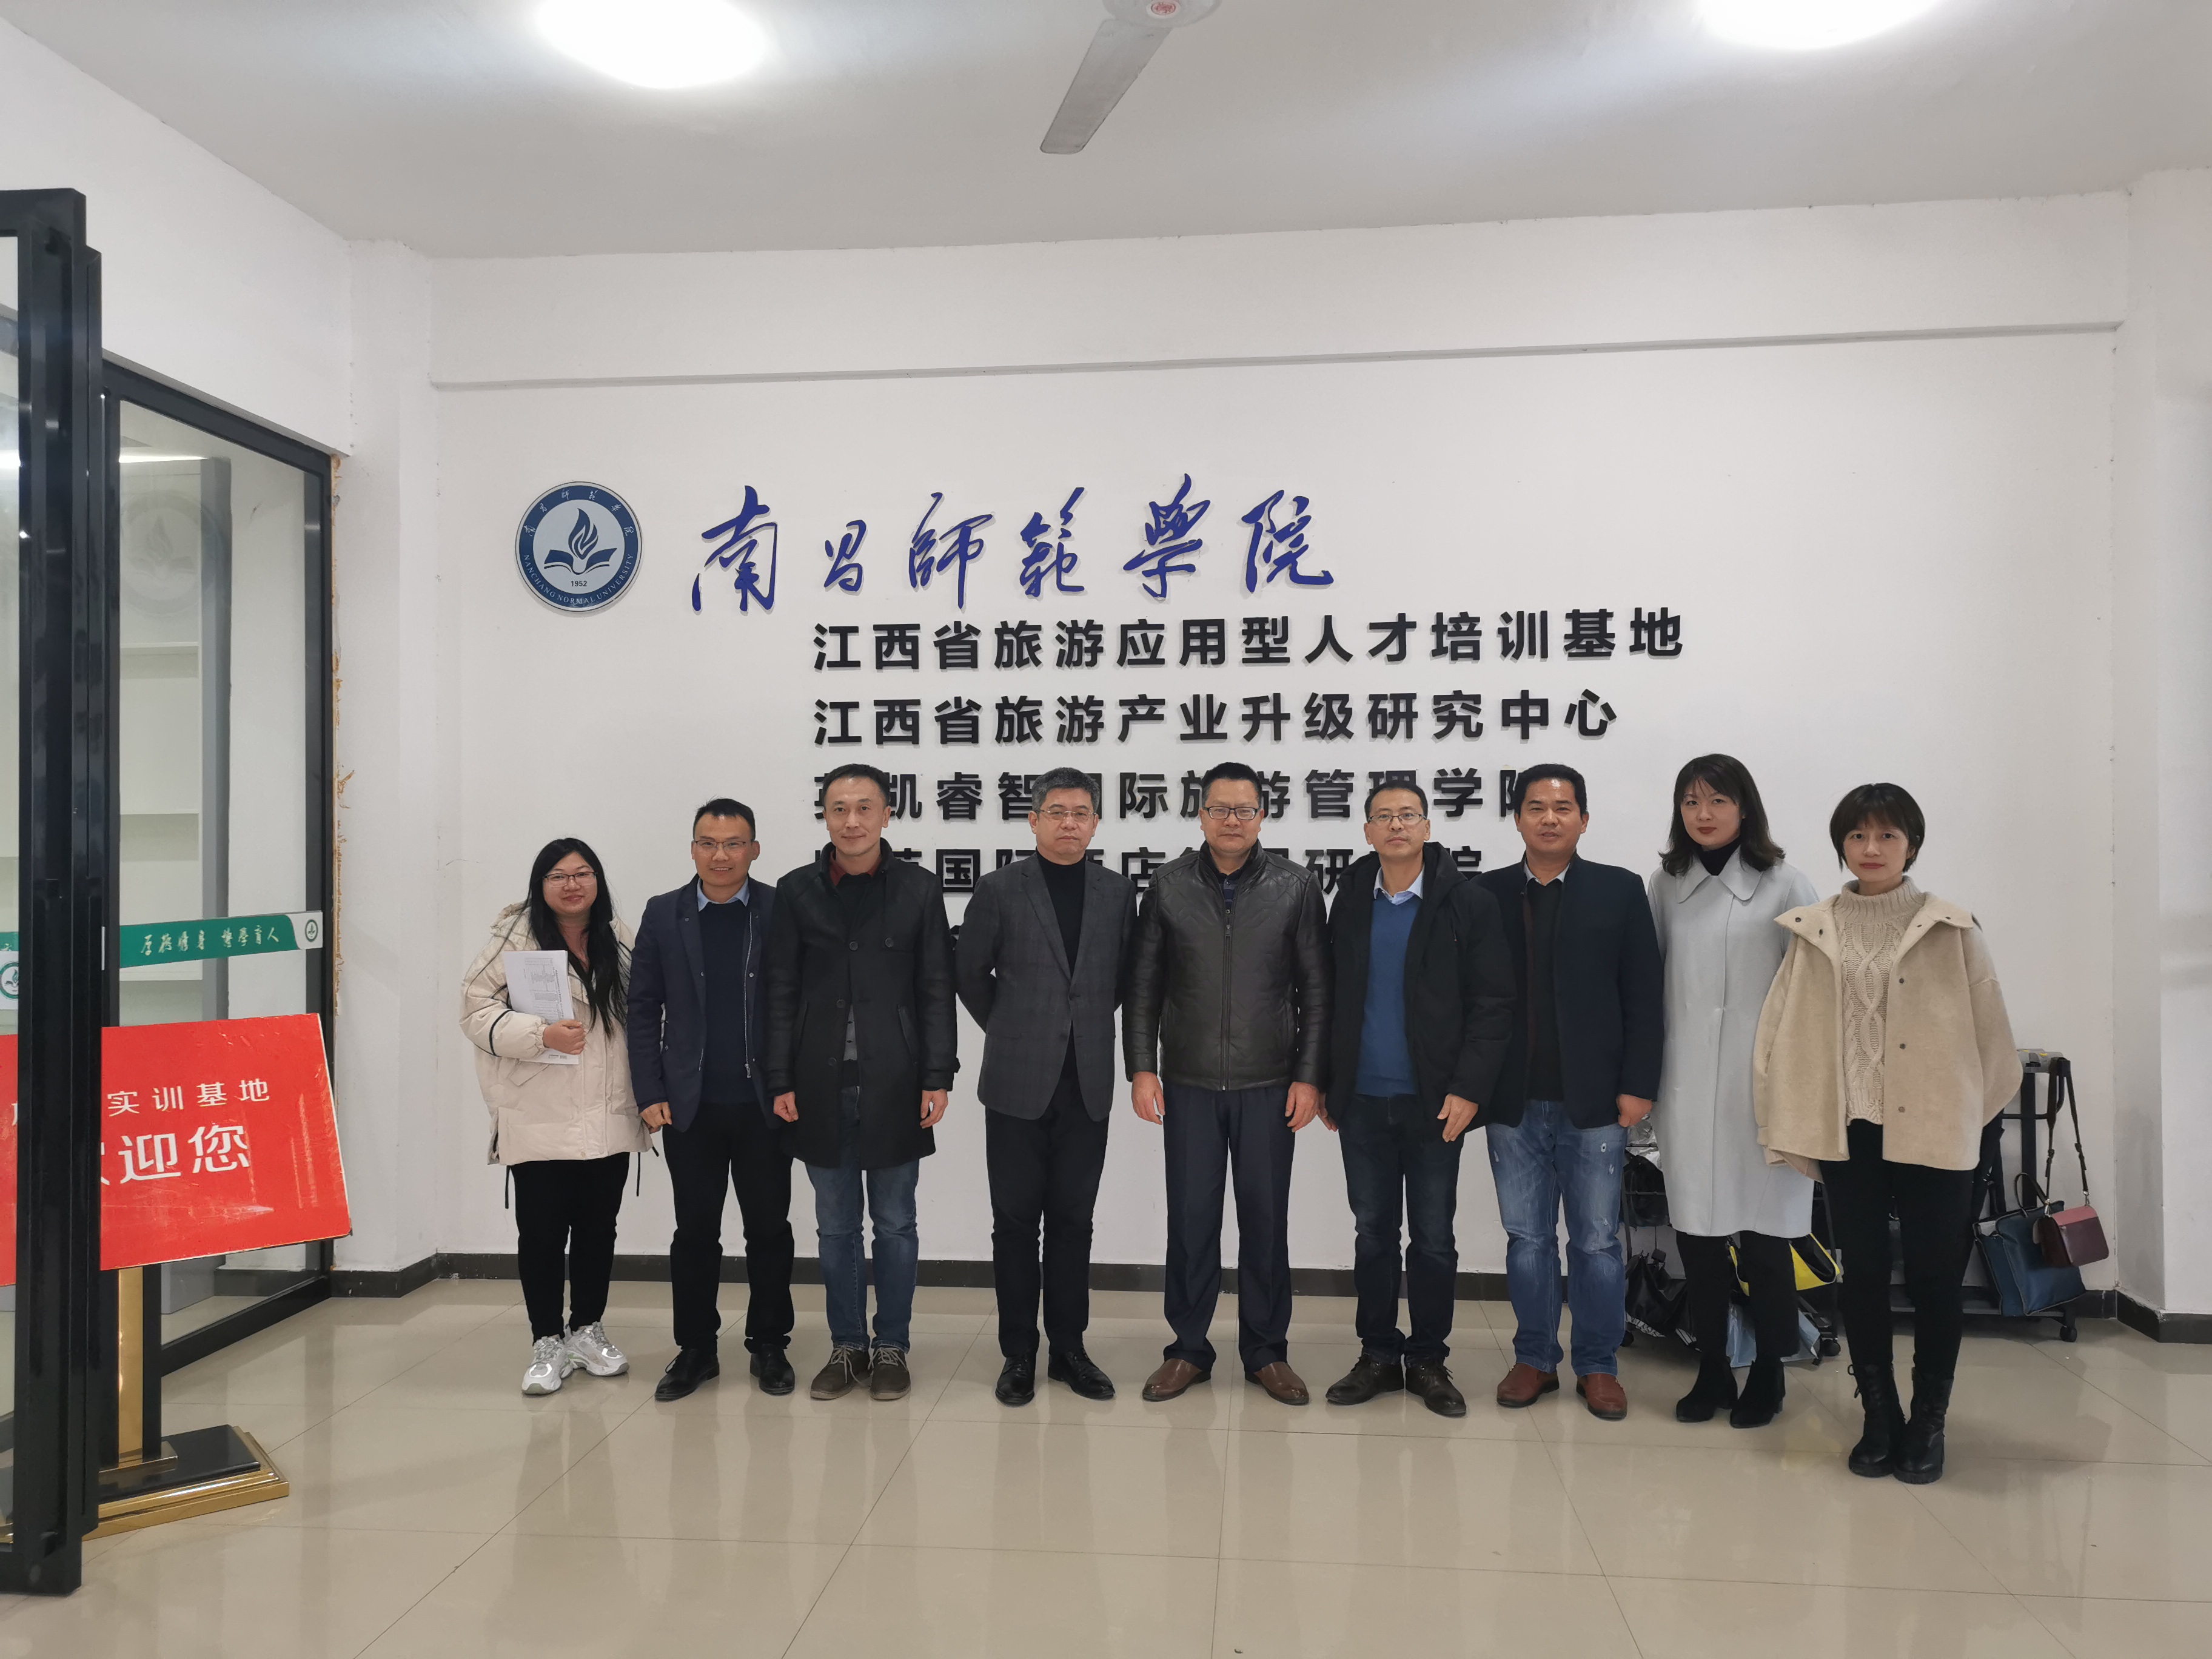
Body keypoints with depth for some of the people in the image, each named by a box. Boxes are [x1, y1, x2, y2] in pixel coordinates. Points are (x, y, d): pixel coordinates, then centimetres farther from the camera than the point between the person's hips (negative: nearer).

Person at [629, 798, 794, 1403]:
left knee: (769, 1229, 8)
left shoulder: (782, 912, -3)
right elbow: (643, 1009, 4)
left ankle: (769, 1345, 23)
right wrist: (650, 1094, -2)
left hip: (764, 1103, -1)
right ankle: (696, 1348, 24)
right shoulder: (663, 914, 3)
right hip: (690, 1105, 1)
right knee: (694, 1231, 10)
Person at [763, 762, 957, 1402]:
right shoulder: (796, 891, 3)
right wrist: (781, 1081, -1)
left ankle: (892, 1347, 21)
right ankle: (847, 1346, 24)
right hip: (822, 1086, 1)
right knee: (835, 1226, 11)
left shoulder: (918, 888, 0)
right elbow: (782, 993, 4)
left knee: (894, 1224, 8)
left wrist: (938, 1077, -7)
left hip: (894, 1085, -1)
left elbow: (936, 990, 0)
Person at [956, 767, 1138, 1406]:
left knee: (1073, 1220, 10)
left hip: (1087, 1083, 2)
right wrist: (1009, 1032, 9)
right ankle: (1018, 1353, 17)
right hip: (1019, 1082, -2)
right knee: (1016, 1220, 6)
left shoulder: (1117, 892, 5)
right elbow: (970, 975, 6)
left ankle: (1069, 1349, 20)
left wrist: (1087, 1027, 10)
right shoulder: (999, 890, -3)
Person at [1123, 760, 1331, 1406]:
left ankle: (1266, 1352, 23)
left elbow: (1315, 990, 1)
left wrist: (1309, 1077, -4)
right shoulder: (1169, 885, 2)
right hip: (1189, 1084, 1)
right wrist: (1141, 1069, -2)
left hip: (1269, 1085, 0)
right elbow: (1143, 985, 4)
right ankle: (1188, 1350, 21)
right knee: (1191, 1219, 7)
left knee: (1265, 1219, 8)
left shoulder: (1296, 886, 0)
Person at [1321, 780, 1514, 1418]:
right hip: (1364, 1101, 3)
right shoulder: (1350, 902, 6)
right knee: (1372, 1233, 10)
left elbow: (1493, 1003, -6)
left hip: (1435, 1101, -2)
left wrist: (1468, 1089, -13)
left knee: (1434, 1239, 7)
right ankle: (1378, 1355, 22)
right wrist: (1329, 1085, 4)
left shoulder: (1468, 903, -3)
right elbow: (1332, 998, 8)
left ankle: (1428, 1361, 20)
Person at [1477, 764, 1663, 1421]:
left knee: (1597, 1241, 7)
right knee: (1527, 1238, 10)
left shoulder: (1620, 891, 2)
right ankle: (1535, 1359, 24)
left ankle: (1598, 1365, 21)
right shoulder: (1487, 893, 4)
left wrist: (1637, 1085, -6)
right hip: (1514, 1102, 1)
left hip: (1593, 1100, -1)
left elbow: (1643, 998, 0)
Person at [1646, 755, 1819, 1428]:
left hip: (1761, 1087, -3)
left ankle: (1767, 1373, 21)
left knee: (1763, 1233, 3)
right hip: (1687, 1088, 3)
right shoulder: (1667, 884, 8)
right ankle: (1711, 1371, 21)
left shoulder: (1783, 886, -2)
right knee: (1696, 1231, 7)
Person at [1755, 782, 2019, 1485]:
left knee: (1935, 1280, 7)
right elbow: (1785, 1033, -1)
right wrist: (1790, 1129, -4)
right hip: (1847, 1132, 2)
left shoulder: (1953, 930, -2)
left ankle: (1928, 1423, 24)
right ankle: (1879, 1420, 25)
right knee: (1863, 1277, 10)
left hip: (1934, 1133, -1)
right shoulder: (1813, 932, 2)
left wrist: (1966, 1111, 4)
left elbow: (1991, 1035, 2)